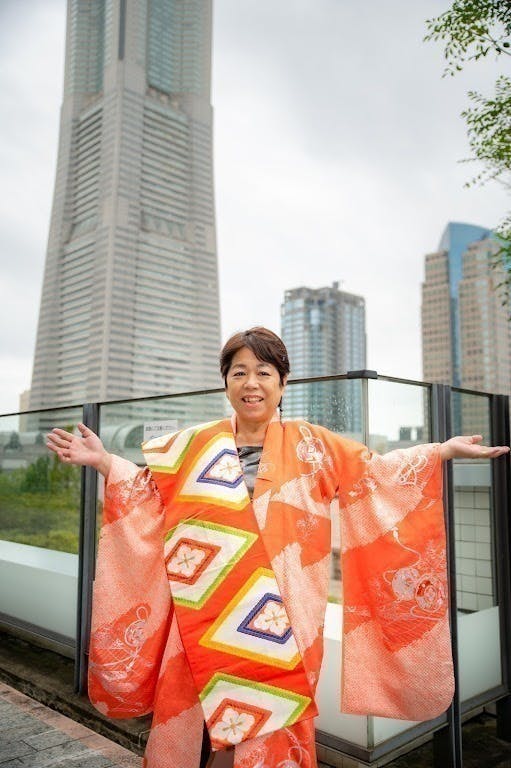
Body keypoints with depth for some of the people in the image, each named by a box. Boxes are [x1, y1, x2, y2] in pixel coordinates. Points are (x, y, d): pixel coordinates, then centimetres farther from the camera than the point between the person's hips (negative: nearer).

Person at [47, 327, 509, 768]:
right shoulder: (196, 446, 7)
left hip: (280, 618, -1)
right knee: (195, 726, 6)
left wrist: (446, 450, -2)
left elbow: (376, 472, 5)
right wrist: (102, 460, 1)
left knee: (271, 730, 5)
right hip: (207, 615, 1)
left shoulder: (311, 445, 4)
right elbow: (149, 492, 11)